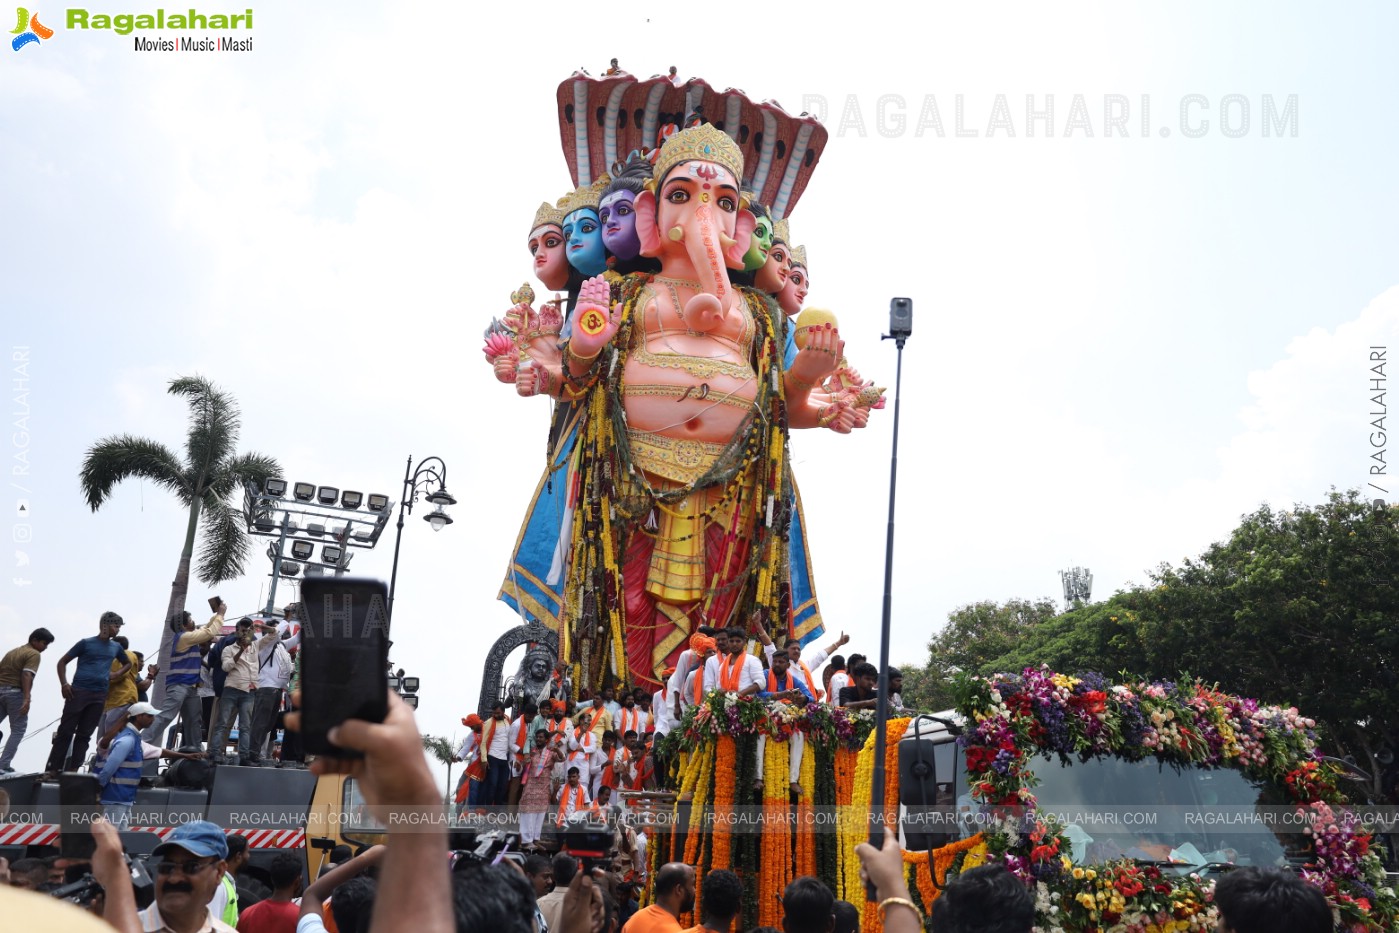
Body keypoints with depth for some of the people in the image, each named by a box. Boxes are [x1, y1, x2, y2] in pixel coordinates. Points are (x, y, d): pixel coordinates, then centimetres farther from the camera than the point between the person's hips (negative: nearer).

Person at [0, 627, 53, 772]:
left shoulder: (12, 651, 20)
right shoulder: (33, 654, -7)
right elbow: (27, 675, -20)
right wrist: (26, 699, -26)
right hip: (15, 693, -7)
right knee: (18, 730, 1)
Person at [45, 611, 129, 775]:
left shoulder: (116, 647, 13)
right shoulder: (86, 643, 1)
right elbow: (62, 662, 5)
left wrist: (117, 674, 10)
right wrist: (64, 684, -7)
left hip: (100, 696, 4)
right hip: (78, 691, -4)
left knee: (84, 734, 3)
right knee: (65, 731, -4)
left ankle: (72, 770, 6)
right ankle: (52, 769, 0)